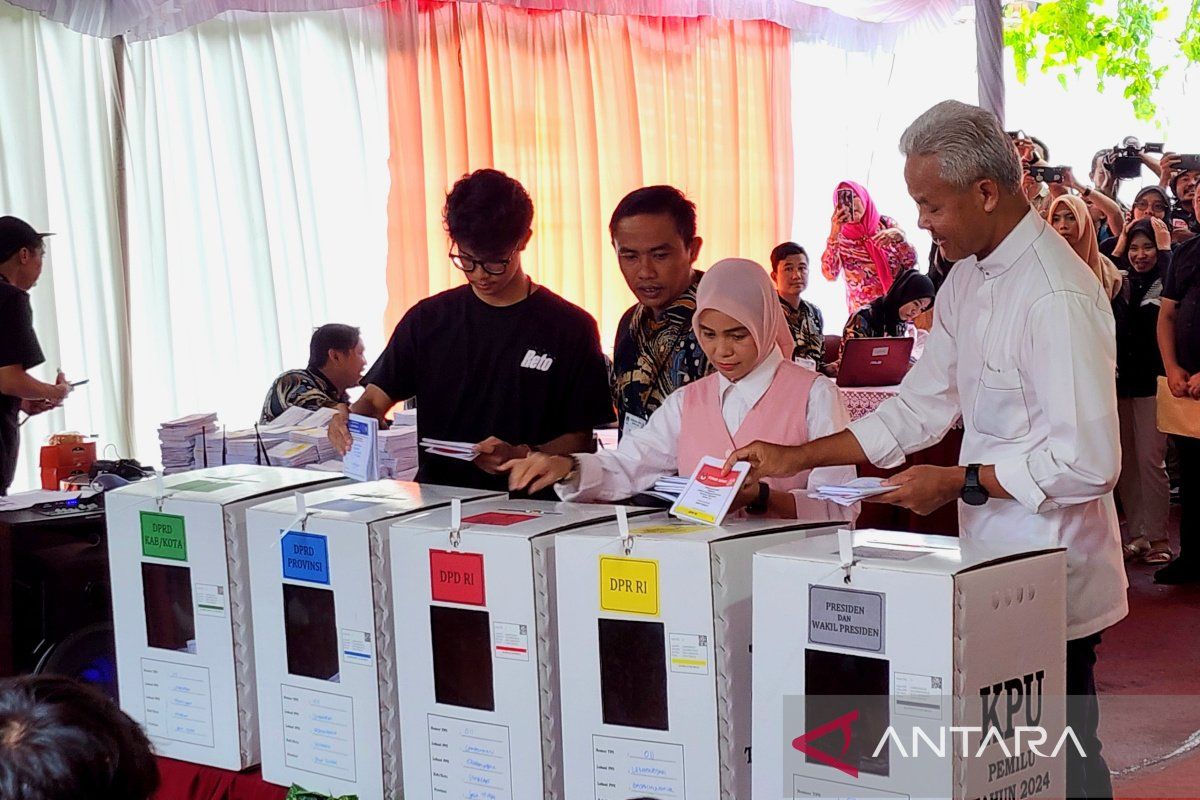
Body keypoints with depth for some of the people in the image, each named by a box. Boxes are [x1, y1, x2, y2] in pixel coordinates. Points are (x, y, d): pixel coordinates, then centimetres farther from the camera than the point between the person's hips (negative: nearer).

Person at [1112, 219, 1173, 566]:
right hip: (1121, 381, 5)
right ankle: (1136, 534, 17)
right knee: (1125, 461, 8)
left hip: (1152, 382, -5)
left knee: (1150, 459, -7)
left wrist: (1165, 247, -19)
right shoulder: (1121, 284, 11)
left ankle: (1158, 538, 2)